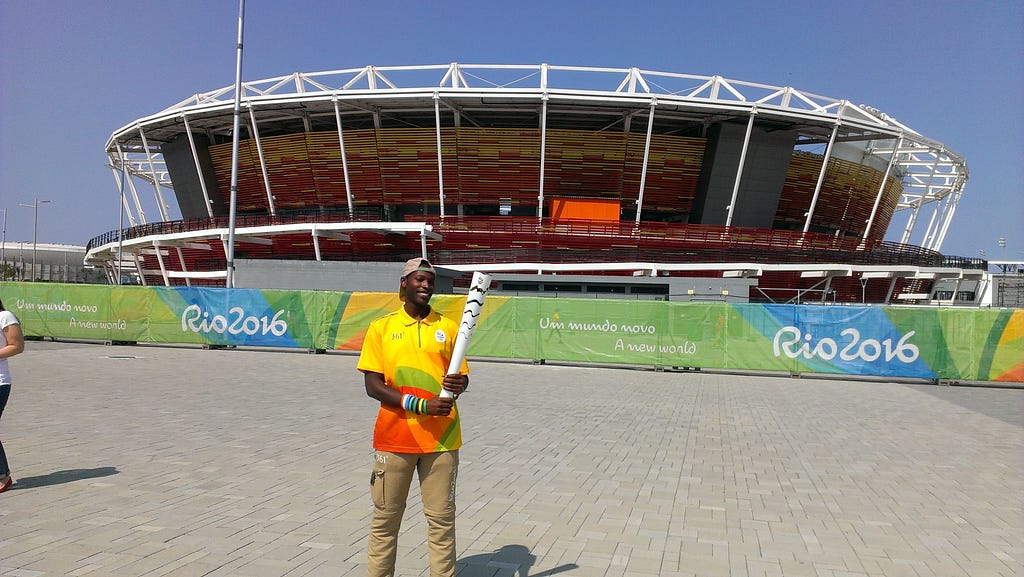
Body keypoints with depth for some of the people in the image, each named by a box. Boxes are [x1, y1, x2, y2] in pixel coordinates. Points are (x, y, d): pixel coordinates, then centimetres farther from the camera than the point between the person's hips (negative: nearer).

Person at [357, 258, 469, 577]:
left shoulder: (448, 327, 5)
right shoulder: (381, 328, 1)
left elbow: (463, 377, 10)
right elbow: (372, 385, -5)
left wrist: (458, 385, -16)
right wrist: (420, 404, -16)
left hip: (441, 438, 1)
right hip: (394, 436, -1)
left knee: (442, 518, 7)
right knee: (385, 518, 10)